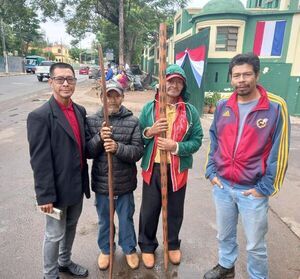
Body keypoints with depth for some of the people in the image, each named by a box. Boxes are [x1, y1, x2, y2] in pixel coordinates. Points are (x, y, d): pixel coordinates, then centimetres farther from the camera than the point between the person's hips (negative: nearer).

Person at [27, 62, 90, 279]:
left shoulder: (80, 111, 3)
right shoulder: (40, 116, -18)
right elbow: (40, 161, -19)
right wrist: (45, 195, -17)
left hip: (77, 185, 7)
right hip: (57, 188, -6)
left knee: (71, 227, 24)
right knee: (55, 234, 12)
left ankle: (65, 262, 49)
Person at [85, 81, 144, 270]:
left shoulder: (133, 121, -7)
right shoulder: (92, 121, -3)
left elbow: (138, 151, -12)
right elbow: (87, 151, -5)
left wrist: (117, 147, -28)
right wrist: (99, 138, -23)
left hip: (125, 183, -1)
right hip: (101, 183, 1)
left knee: (126, 219, 19)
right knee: (104, 220, 22)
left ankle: (129, 249, 44)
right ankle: (105, 249, 47)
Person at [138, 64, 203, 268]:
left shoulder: (190, 111, -2)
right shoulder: (149, 108, 0)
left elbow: (197, 140, -4)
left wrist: (176, 147, -19)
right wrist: (149, 132, -17)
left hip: (178, 170, 0)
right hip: (152, 168, 0)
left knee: (175, 211, 17)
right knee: (149, 210, 12)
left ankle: (173, 245, 42)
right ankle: (147, 246, 36)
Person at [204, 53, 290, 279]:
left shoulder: (276, 107, -11)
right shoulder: (223, 107, 2)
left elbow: (279, 152, -10)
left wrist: (265, 188, -10)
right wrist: (211, 171, 3)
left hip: (253, 190, -4)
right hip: (222, 186, 4)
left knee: (255, 244, 14)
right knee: (225, 234, 24)